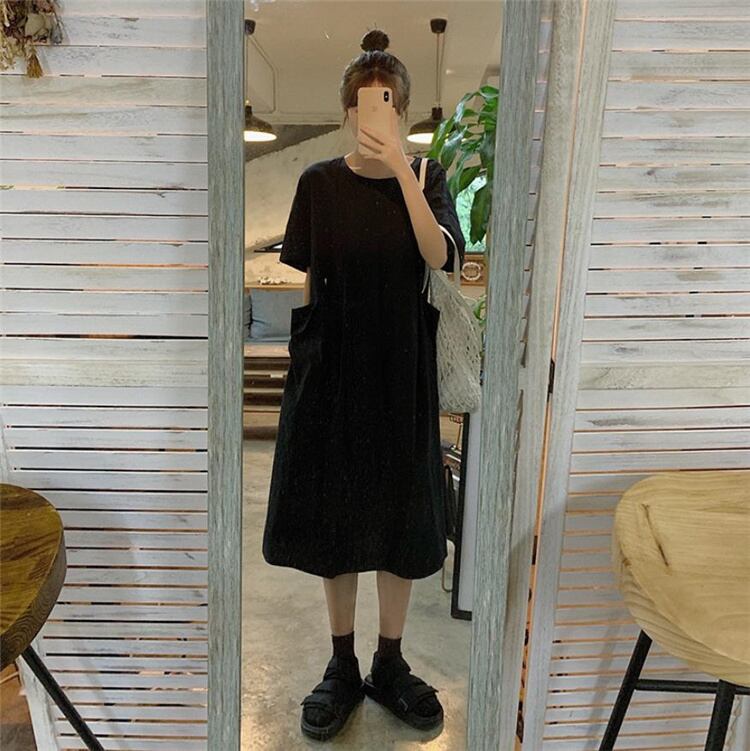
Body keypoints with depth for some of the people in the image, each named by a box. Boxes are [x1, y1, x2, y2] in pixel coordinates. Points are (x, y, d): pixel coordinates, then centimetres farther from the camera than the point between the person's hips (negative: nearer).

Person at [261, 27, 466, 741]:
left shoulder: (427, 176, 4)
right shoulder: (319, 182, 3)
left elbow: (440, 255, -16)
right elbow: (300, 283, 7)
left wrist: (400, 167, -20)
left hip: (401, 373, 0)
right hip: (331, 370, 0)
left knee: (400, 519, 7)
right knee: (333, 517, 7)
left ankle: (390, 664, 28)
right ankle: (342, 665, 27)